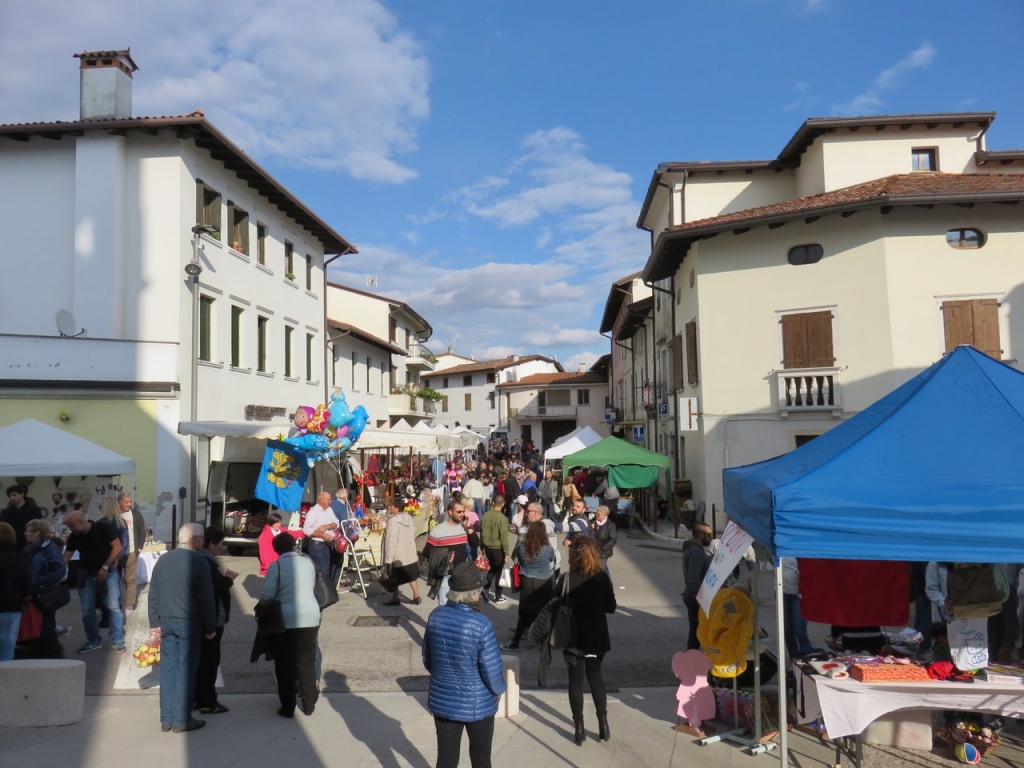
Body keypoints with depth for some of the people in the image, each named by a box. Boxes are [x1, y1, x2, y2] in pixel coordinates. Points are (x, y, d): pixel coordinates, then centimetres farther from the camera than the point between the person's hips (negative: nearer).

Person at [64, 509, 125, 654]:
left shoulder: (103, 529, -13)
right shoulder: (74, 537, 1)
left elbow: (117, 546, -13)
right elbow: (66, 556, 2)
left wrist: (105, 567, -16)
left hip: (107, 572, -5)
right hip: (86, 574, 5)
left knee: (113, 606, -6)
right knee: (87, 610, 7)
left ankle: (118, 641, 0)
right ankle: (93, 641, 21)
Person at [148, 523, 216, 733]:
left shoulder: (163, 559, 6)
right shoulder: (198, 561, -12)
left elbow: (153, 594, 9)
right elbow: (206, 598, -11)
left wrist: (155, 621, 15)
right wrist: (210, 627, -3)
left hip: (166, 621, 6)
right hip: (189, 622, -6)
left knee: (168, 670, 10)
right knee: (185, 670, 1)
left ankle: (166, 719, 16)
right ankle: (181, 720, 6)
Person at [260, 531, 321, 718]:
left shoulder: (276, 566, -8)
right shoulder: (308, 562, 3)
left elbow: (267, 595, -11)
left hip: (284, 619, -3)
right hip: (309, 616, 3)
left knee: (284, 664, 10)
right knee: (306, 662, 12)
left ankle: (288, 707, 14)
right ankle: (309, 705, 18)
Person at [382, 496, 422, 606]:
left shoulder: (393, 521, -19)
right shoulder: (409, 518, 4)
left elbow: (391, 541, -21)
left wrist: (388, 558, -18)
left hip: (397, 555, -7)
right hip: (410, 553, 7)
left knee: (394, 577, 7)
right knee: (412, 575, 15)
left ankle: (395, 598, 13)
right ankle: (416, 596, 18)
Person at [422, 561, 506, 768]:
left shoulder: (436, 615, -8)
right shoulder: (480, 624, -24)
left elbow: (427, 659, 5)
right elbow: (492, 671, -19)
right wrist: (499, 689, 3)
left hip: (442, 701, 4)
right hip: (477, 705, -4)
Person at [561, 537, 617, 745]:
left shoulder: (567, 579, -16)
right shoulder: (602, 578, -9)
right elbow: (611, 608, -1)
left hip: (573, 638, -2)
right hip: (596, 638, 2)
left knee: (576, 680, 11)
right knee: (595, 675, 21)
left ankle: (579, 729, 15)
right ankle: (603, 723, 20)